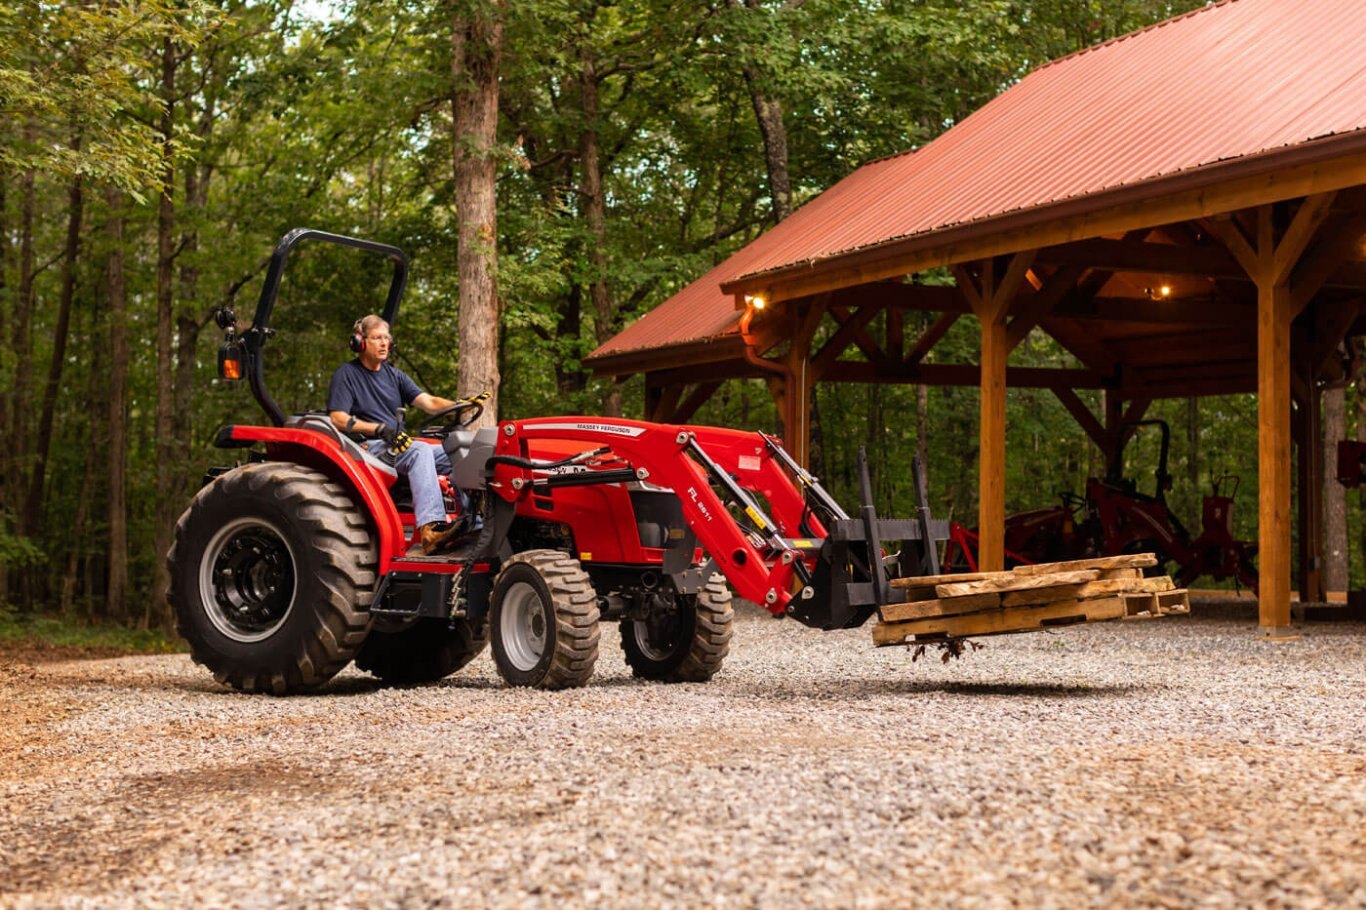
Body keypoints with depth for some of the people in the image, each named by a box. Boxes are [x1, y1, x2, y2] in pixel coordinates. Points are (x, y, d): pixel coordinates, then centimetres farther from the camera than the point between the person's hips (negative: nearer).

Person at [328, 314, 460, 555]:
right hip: (368, 448, -7)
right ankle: (431, 528, -50)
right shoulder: (346, 374, 2)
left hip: (399, 445, 7)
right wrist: (380, 429, -24)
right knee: (420, 451, -34)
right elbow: (338, 419, -11)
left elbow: (429, 402, 9)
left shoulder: (394, 375, 20)